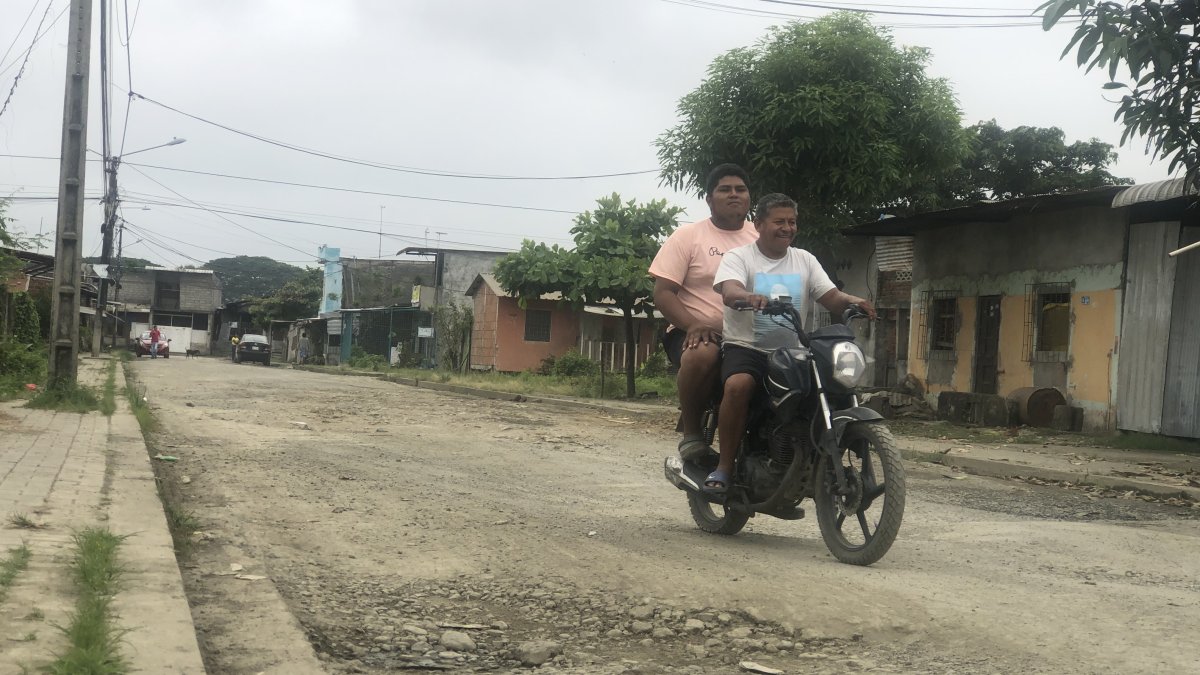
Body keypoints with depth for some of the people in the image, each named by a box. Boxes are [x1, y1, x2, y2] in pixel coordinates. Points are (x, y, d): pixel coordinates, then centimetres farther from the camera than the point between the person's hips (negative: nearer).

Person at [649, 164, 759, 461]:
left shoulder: (762, 239, 16)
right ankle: (691, 431, -15)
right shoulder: (687, 236, 5)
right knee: (702, 355, -38)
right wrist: (693, 325, -20)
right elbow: (663, 293, -2)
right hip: (698, 331, -3)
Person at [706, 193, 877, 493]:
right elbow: (729, 291, -20)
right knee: (738, 385, -34)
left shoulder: (804, 260, 15)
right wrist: (750, 297, -44)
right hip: (745, 346, -5)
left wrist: (851, 300, -19)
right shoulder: (739, 257, 0)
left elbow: (831, 297, 5)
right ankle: (724, 467, -23)